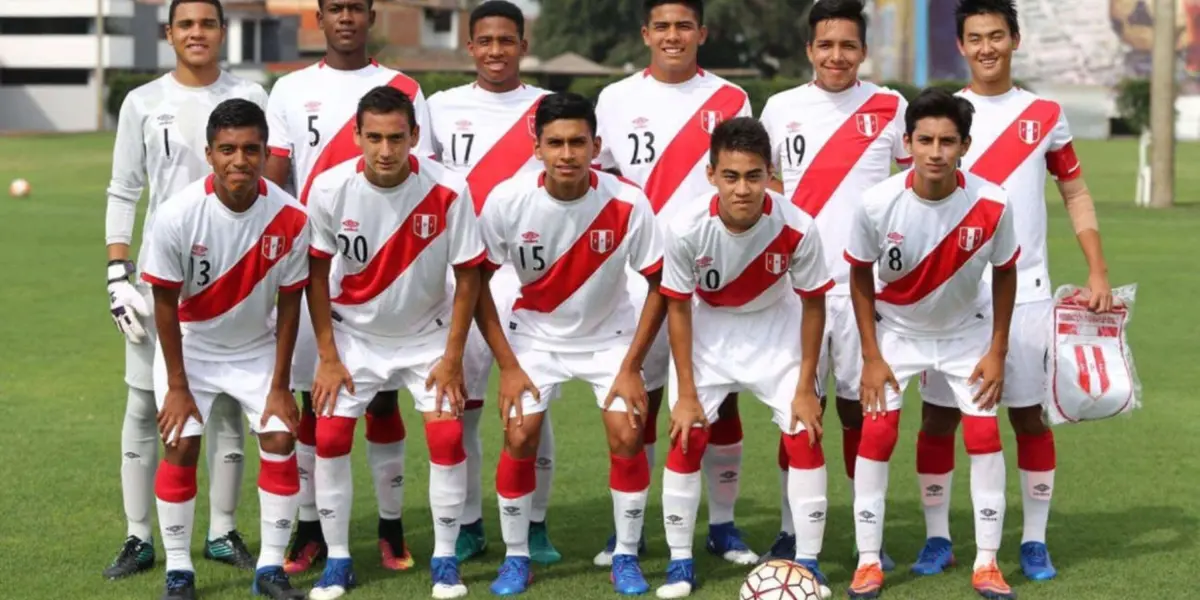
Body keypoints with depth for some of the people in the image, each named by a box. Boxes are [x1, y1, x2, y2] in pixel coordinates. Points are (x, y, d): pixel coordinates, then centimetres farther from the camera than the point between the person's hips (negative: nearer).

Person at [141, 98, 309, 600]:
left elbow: (289, 304, -10)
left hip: (257, 348, 2)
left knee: (280, 441, -8)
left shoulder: (289, 218, -21)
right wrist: (177, 385, -11)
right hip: (191, 346, -1)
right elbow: (166, 304, -15)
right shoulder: (177, 215, -26)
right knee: (180, 446, -10)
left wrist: (280, 385, -8)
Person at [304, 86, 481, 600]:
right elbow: (316, 273, -7)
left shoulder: (447, 192, -23)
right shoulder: (330, 189, -19)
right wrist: (327, 357, -8)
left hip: (428, 334, -1)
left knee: (447, 436, -11)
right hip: (353, 332, 1)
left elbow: (467, 275, -12)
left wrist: (452, 358, -12)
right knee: (329, 436, -7)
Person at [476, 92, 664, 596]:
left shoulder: (628, 204, -24)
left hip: (610, 334, 0)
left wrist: (631, 367, -13)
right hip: (535, 333, 0)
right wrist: (508, 366, -11)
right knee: (519, 438, -11)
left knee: (627, 437, -12)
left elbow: (658, 285, -11)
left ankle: (626, 558, 6)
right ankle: (516, 558, 7)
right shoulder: (507, 201, -22)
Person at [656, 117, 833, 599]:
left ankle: (808, 561, 6)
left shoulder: (797, 228, -30)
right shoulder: (686, 229, -30)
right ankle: (679, 560, 8)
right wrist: (687, 393, -12)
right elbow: (678, 308, -14)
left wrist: (805, 387, -10)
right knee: (687, 437, -6)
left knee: (805, 435, -7)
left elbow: (813, 304, -13)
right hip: (708, 329, 0)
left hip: (777, 328, 0)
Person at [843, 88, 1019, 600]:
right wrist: (872, 357, -10)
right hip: (896, 330, 0)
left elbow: (1004, 273, -7)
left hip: (967, 331, 1)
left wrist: (997, 351, -6)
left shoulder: (991, 205, -26)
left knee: (984, 432, -6)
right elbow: (860, 277, -10)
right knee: (877, 431, -8)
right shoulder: (877, 204, -27)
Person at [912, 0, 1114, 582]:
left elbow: (1075, 192, 10)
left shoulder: (1045, 115, 5)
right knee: (940, 415, 2)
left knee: (1028, 415, 3)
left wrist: (1097, 272, 2)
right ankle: (937, 538, 13)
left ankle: (1034, 541, 13)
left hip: (1024, 292, 0)